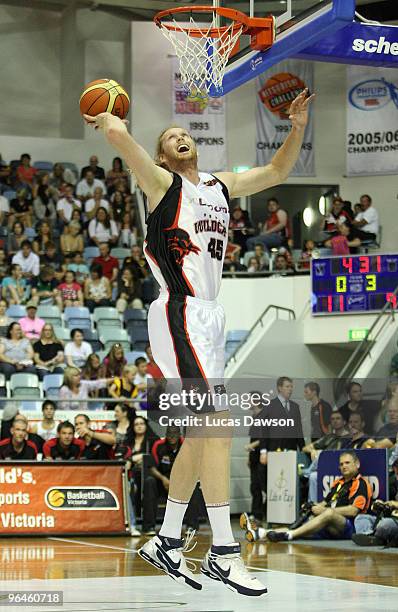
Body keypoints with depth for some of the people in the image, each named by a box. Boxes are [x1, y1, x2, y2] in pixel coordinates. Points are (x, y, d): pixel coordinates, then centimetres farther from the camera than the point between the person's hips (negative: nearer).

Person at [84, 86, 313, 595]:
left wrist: (297, 128, 13)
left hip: (209, 316, 9)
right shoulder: (163, 183, -3)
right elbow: (118, 133, -18)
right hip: (179, 316, -8)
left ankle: (166, 540, 21)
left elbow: (276, 172, 27)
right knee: (218, 426, -16)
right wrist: (105, 120, 4)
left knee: (200, 436, 11)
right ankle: (224, 552, -17)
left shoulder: (219, 186, 18)